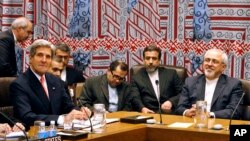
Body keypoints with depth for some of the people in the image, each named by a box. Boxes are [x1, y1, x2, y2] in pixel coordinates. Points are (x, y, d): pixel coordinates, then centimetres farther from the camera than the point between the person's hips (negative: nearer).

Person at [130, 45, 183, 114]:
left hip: (170, 114, 1)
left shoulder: (171, 73, 16)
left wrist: (171, 102, -9)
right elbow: (135, 99, -2)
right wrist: (143, 108, -24)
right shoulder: (136, 78, 12)